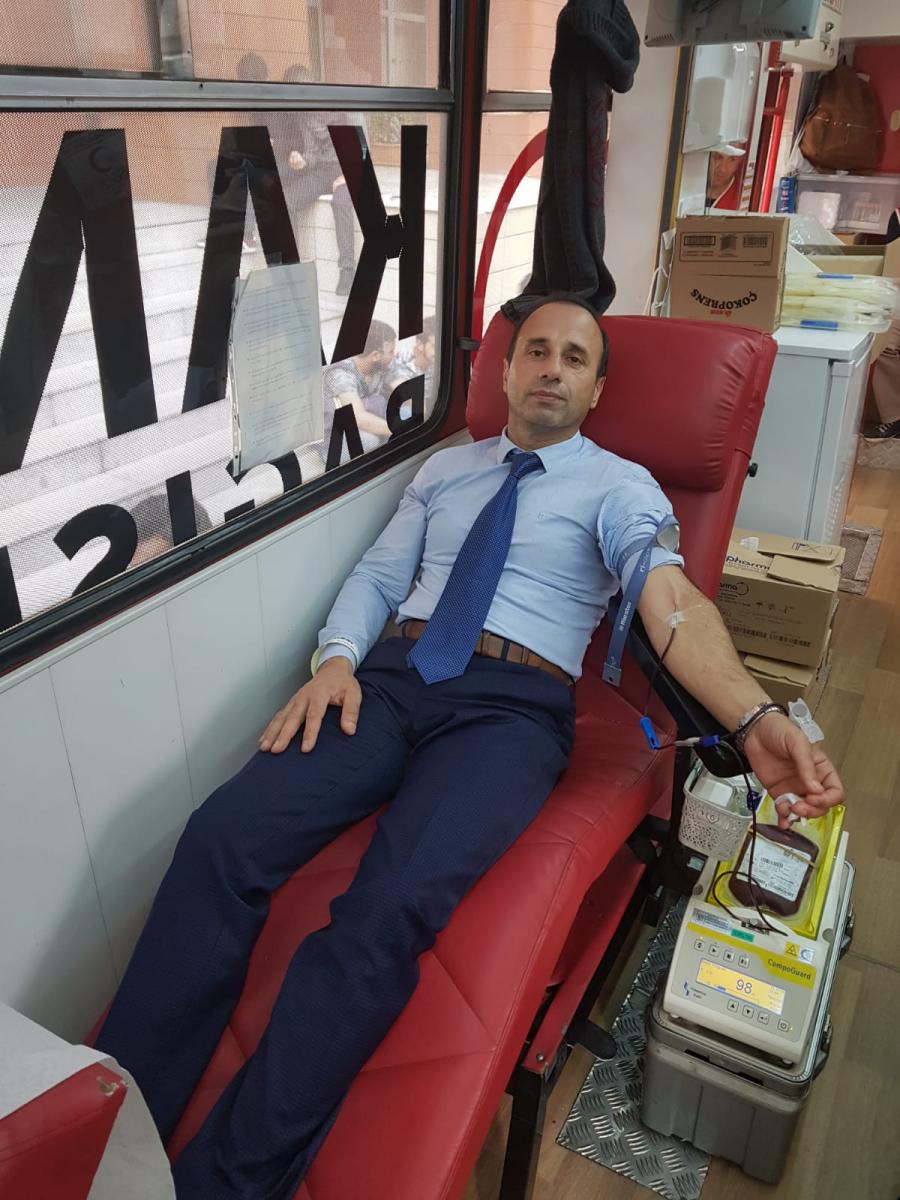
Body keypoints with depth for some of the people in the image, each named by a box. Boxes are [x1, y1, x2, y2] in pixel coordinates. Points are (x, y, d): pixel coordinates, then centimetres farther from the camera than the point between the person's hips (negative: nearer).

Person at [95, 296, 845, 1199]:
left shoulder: (619, 486, 9)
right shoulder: (445, 468, 23)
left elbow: (672, 602, -8)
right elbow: (377, 575, 19)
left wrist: (756, 719, -26)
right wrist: (336, 658, -3)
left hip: (512, 706, -3)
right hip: (390, 678, 4)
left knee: (389, 911, -30)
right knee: (224, 837, -21)